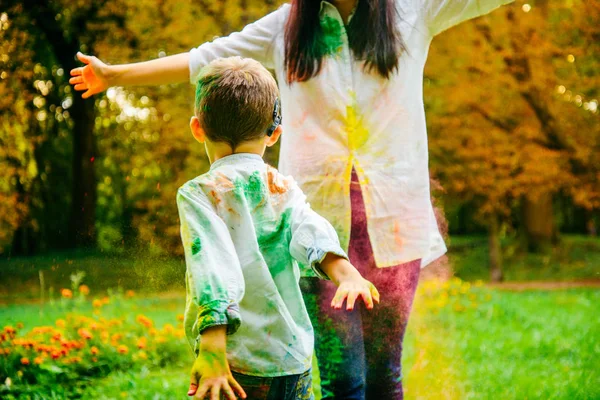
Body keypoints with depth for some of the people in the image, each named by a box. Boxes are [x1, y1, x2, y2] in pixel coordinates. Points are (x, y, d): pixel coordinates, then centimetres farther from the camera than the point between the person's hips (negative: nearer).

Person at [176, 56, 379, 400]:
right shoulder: (284, 189, 8)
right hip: (295, 365, 4)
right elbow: (311, 232, -12)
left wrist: (212, 350, -27)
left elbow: (213, 266, -18)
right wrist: (346, 273, -28)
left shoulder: (198, 193, -4)